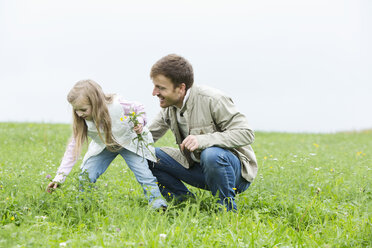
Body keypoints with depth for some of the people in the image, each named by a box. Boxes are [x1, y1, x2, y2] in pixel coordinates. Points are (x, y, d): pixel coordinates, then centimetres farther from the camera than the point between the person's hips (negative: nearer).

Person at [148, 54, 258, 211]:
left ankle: (228, 210, -17)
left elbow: (246, 134, -25)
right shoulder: (168, 107, 0)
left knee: (211, 154, -40)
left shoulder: (212, 100, -21)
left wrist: (202, 140, -37)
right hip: (196, 166, 6)